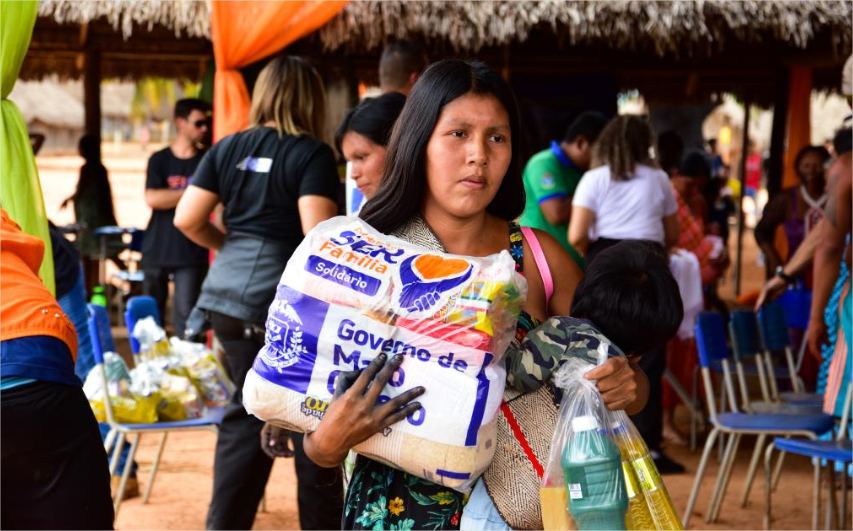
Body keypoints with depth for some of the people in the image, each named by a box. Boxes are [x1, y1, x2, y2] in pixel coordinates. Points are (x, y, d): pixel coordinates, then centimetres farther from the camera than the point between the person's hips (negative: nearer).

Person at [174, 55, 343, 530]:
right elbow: (318, 234, -19)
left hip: (228, 296, 6)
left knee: (248, 411, 16)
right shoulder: (312, 154, -8)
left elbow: (187, 219, 5)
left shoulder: (228, 148, 9)